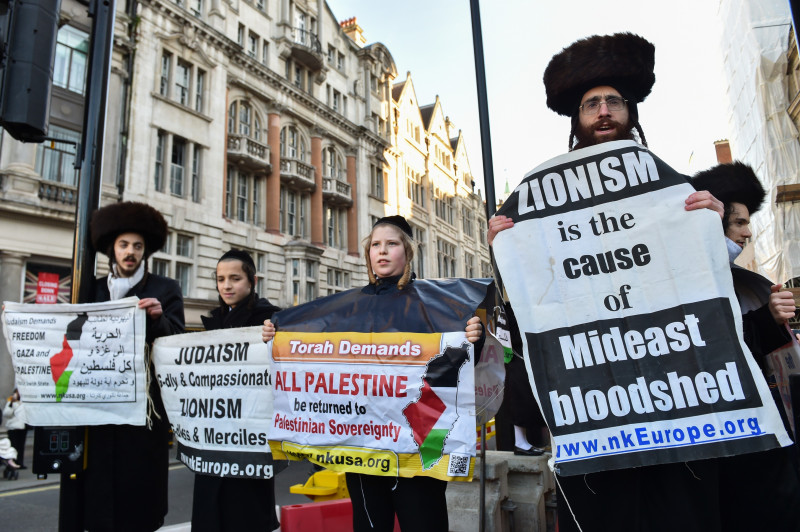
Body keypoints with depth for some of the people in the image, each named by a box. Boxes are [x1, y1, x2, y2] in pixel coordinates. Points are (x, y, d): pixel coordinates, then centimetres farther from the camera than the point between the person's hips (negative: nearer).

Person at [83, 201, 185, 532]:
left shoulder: (165, 290, 5)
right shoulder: (94, 290, 13)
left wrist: (159, 319, -17)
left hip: (145, 404, -2)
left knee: (142, 478, -1)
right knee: (100, 483, 4)